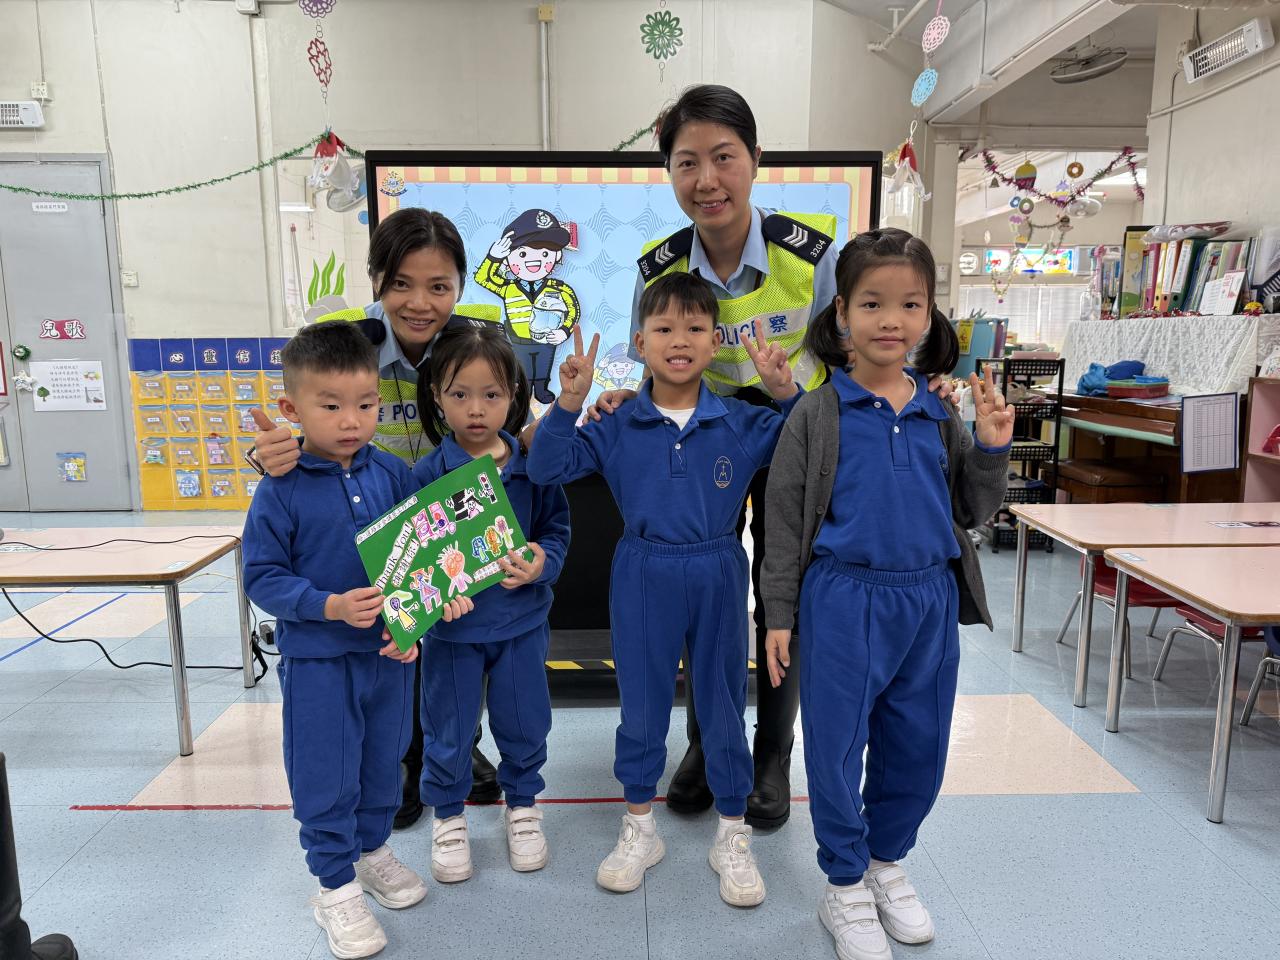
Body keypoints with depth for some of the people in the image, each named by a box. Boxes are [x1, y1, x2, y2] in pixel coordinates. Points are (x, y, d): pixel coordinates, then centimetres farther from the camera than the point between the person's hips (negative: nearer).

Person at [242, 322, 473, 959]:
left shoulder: (392, 475, -4)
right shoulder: (281, 490, -14)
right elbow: (263, 577, -11)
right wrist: (331, 607, -24)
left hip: (391, 649, 4)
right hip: (316, 659, -3)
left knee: (383, 759, 20)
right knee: (325, 775, 9)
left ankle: (372, 848, 44)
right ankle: (336, 885, 29)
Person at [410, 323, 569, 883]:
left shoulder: (532, 465, -8)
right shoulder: (427, 473, -12)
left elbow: (557, 528, -1)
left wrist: (542, 564, -21)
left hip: (521, 621, 1)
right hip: (451, 625, -1)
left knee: (524, 723, 17)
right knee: (448, 731, 15)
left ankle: (523, 804, 43)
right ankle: (448, 815, 40)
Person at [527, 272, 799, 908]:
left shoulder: (742, 423, -4)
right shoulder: (618, 426, -4)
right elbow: (546, 468, -5)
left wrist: (786, 391, -16)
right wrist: (568, 403, -19)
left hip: (718, 574, 0)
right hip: (643, 575, 0)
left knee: (723, 703, 12)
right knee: (641, 703, 12)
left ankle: (732, 836, 31)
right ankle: (639, 829, 33)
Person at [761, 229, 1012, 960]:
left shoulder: (942, 414, 6)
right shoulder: (818, 414, -6)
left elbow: (972, 512, 12)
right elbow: (786, 519, -3)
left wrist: (993, 448, -5)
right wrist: (780, 616, -4)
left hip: (930, 601, 4)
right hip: (843, 600, -4)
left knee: (919, 748, 16)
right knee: (837, 747, 7)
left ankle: (888, 862, 41)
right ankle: (846, 888, 29)